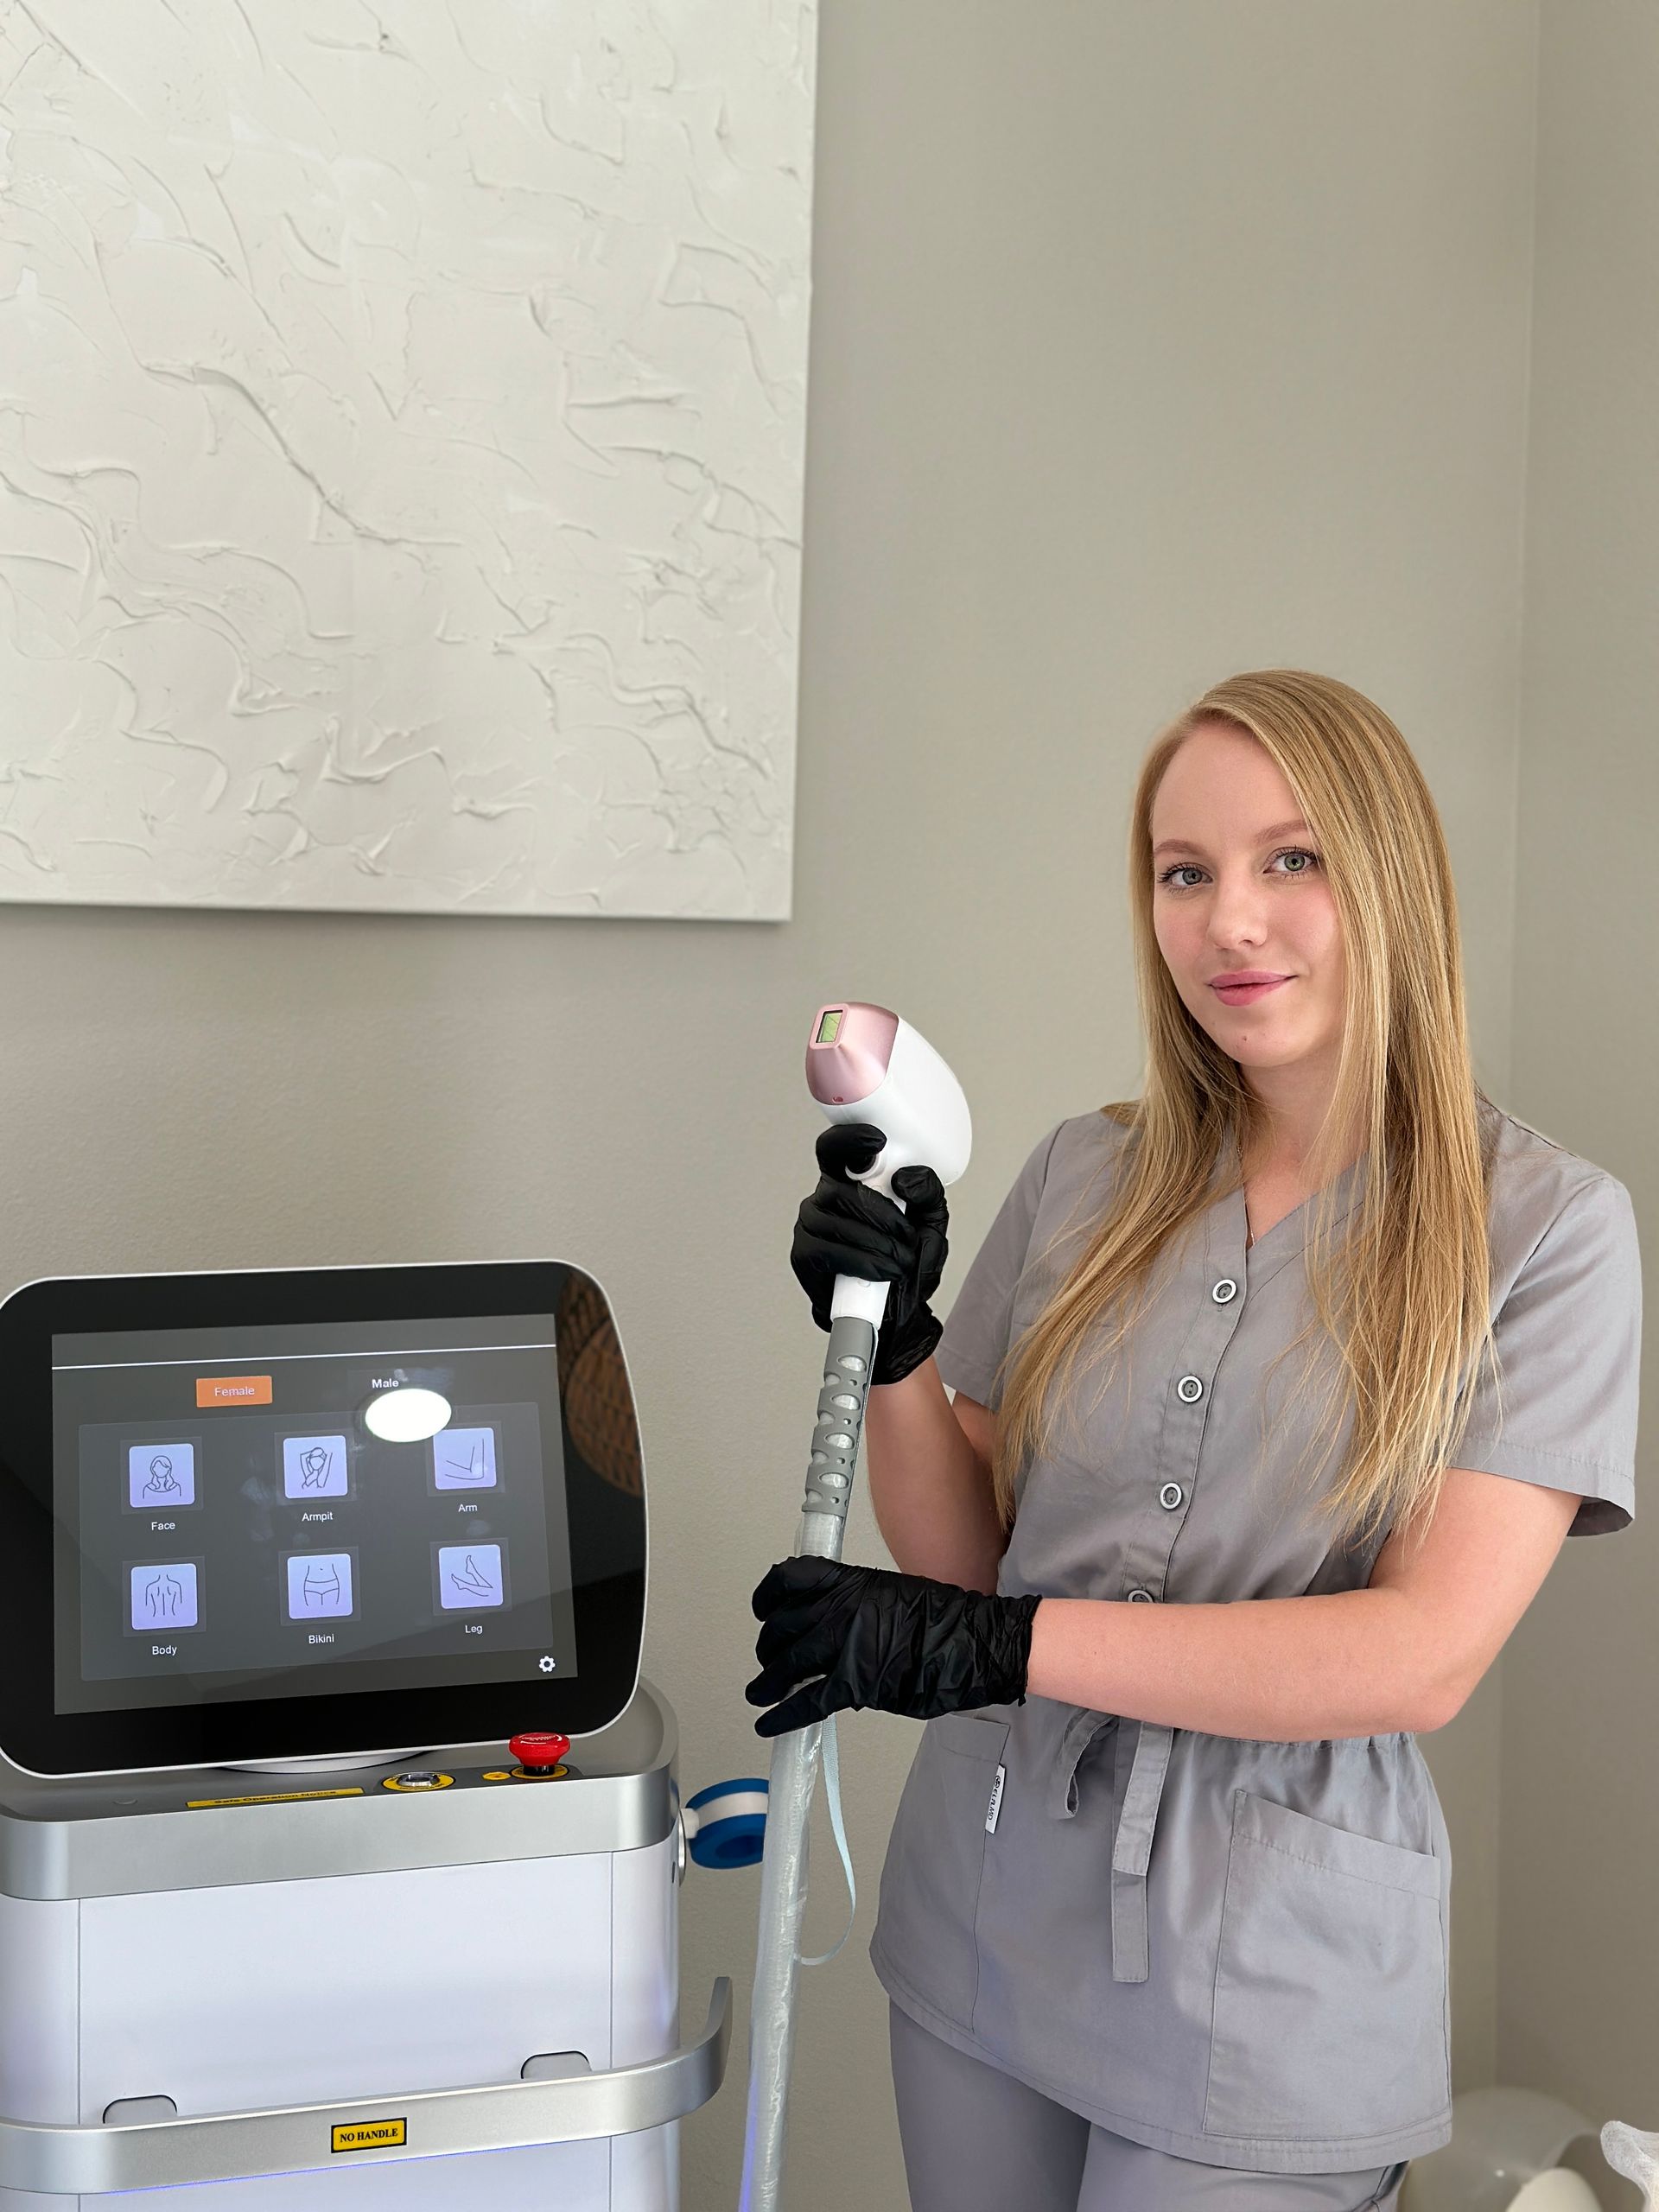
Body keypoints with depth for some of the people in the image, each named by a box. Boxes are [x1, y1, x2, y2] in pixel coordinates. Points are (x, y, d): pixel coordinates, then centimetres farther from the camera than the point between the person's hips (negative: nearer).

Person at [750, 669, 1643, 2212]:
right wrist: (890, 1344, -13)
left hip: (1266, 1995, -4)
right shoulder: (1085, 1181, 1)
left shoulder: (1541, 1228, -10)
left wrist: (987, 1648, -22)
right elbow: (963, 1554, 6)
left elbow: (1426, 1657, -18)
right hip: (983, 1916, 4)